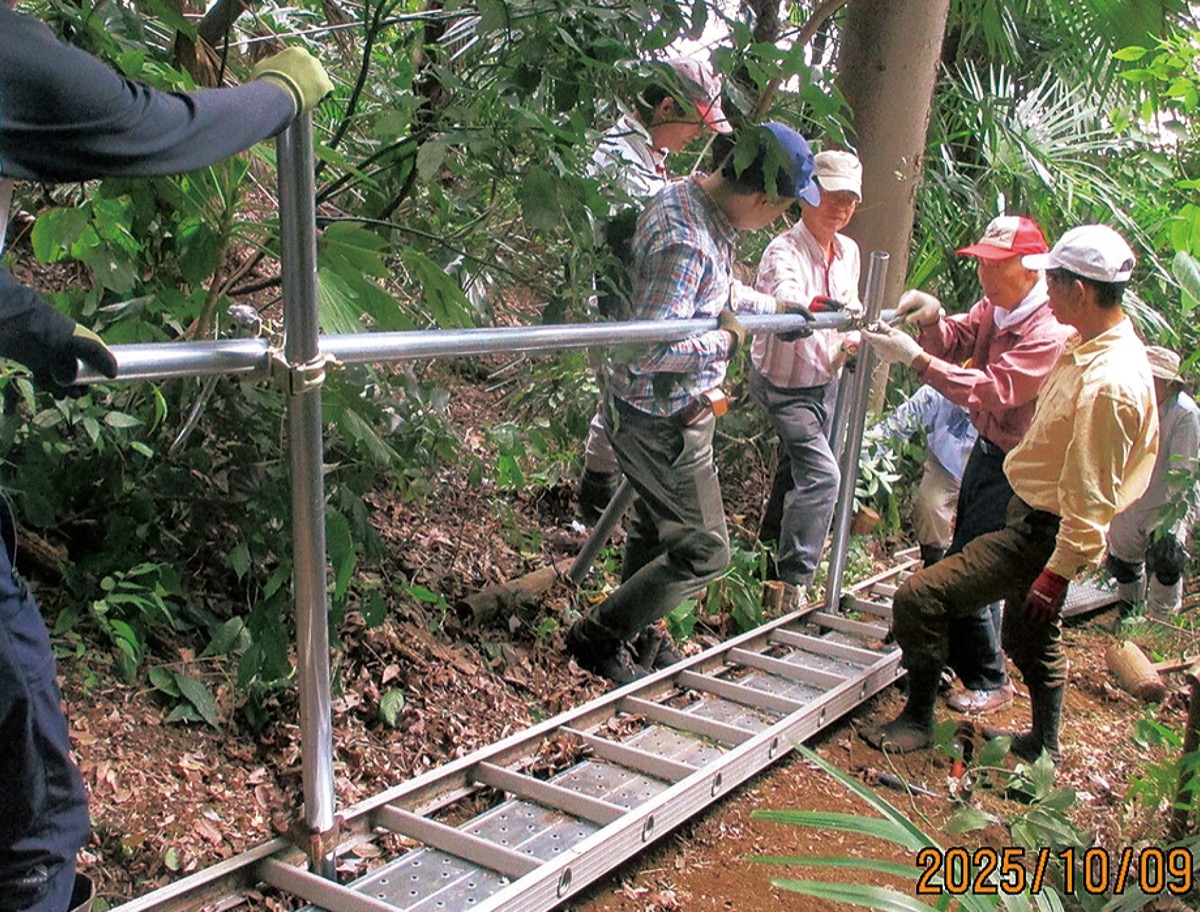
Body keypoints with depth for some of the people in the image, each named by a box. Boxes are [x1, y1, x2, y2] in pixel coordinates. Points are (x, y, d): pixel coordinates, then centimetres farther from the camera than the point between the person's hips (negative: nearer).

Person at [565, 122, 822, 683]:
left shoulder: (695, 199, 1)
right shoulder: (684, 241, -32)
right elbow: (648, 349, -36)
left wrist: (777, 307, 21)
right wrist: (727, 339, -22)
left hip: (675, 410, 10)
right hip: (663, 421, -10)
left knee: (656, 530, 24)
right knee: (703, 549, 1)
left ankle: (637, 640, 42)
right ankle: (598, 637, 14)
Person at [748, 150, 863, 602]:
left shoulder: (849, 252, -2)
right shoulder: (784, 253, -26)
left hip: (825, 382, 8)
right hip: (784, 385, -8)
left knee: (798, 468, 23)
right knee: (821, 474, -18)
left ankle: (772, 545, 47)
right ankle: (793, 582, -10)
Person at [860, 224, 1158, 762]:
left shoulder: (1108, 382, -29)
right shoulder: (1088, 344, 3)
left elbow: (1092, 492, -26)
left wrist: (1060, 569, -21)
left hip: (1041, 532, -10)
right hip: (1032, 516, 10)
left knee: (919, 599, -11)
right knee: (1031, 636, 26)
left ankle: (918, 719, 8)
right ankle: (1044, 745, 45)